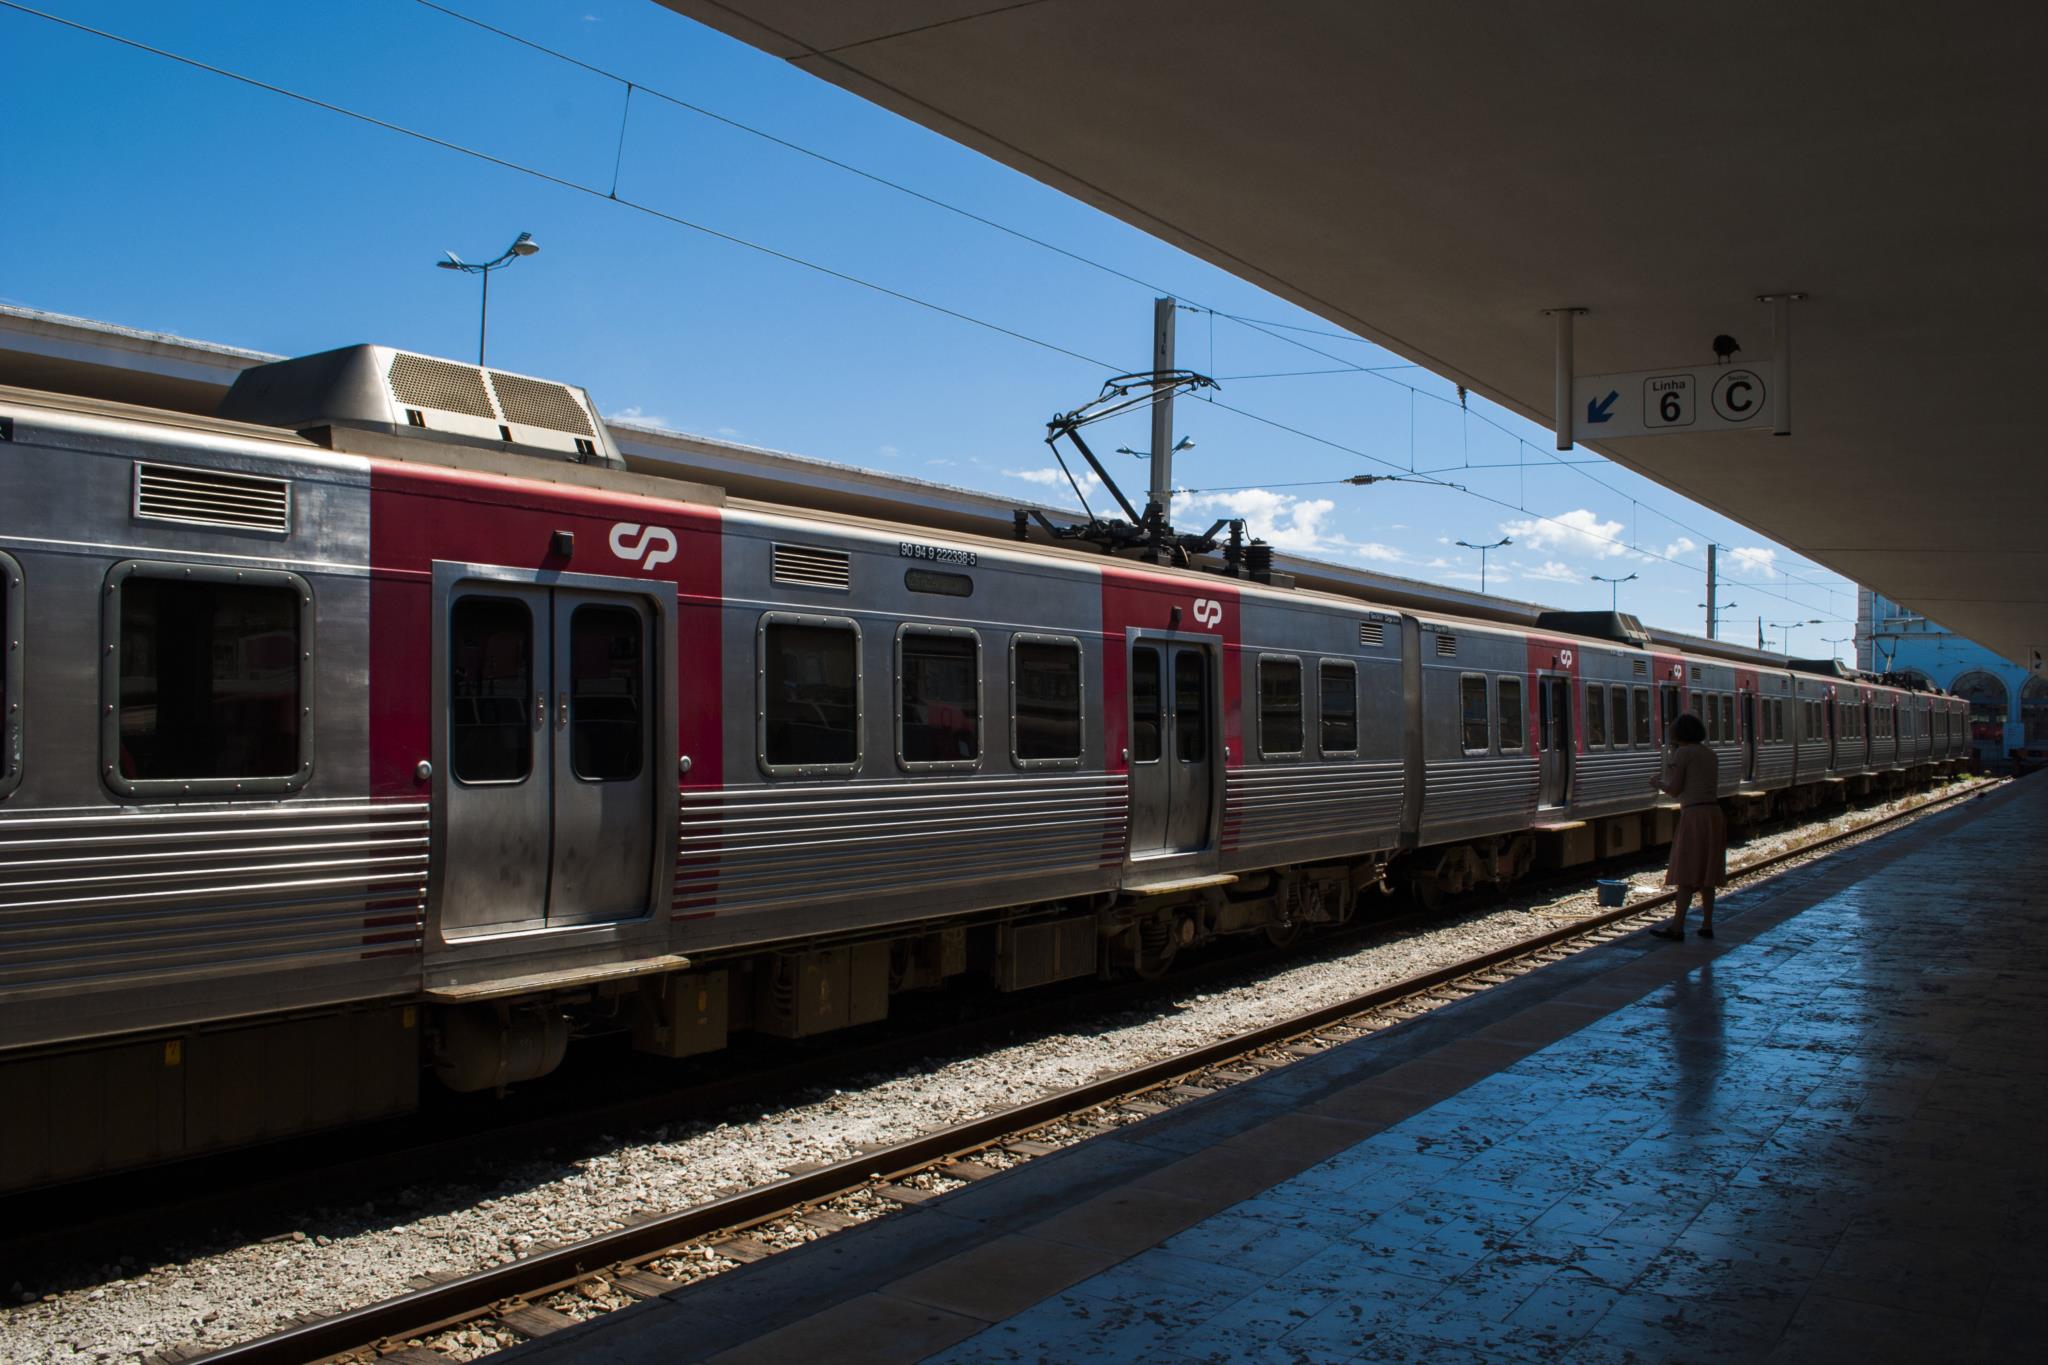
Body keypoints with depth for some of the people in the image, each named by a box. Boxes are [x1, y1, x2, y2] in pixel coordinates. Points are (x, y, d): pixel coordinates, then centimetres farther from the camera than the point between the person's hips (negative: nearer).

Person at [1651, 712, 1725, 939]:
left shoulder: (1683, 753, -8)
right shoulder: (1710, 755, 14)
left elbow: (1674, 789, -12)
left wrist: (1658, 783, 10)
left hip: (1694, 814, -7)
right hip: (1714, 812, 7)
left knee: (1687, 874, -5)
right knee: (1706, 873, 12)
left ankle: (1677, 926, -4)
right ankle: (1707, 925, 13)